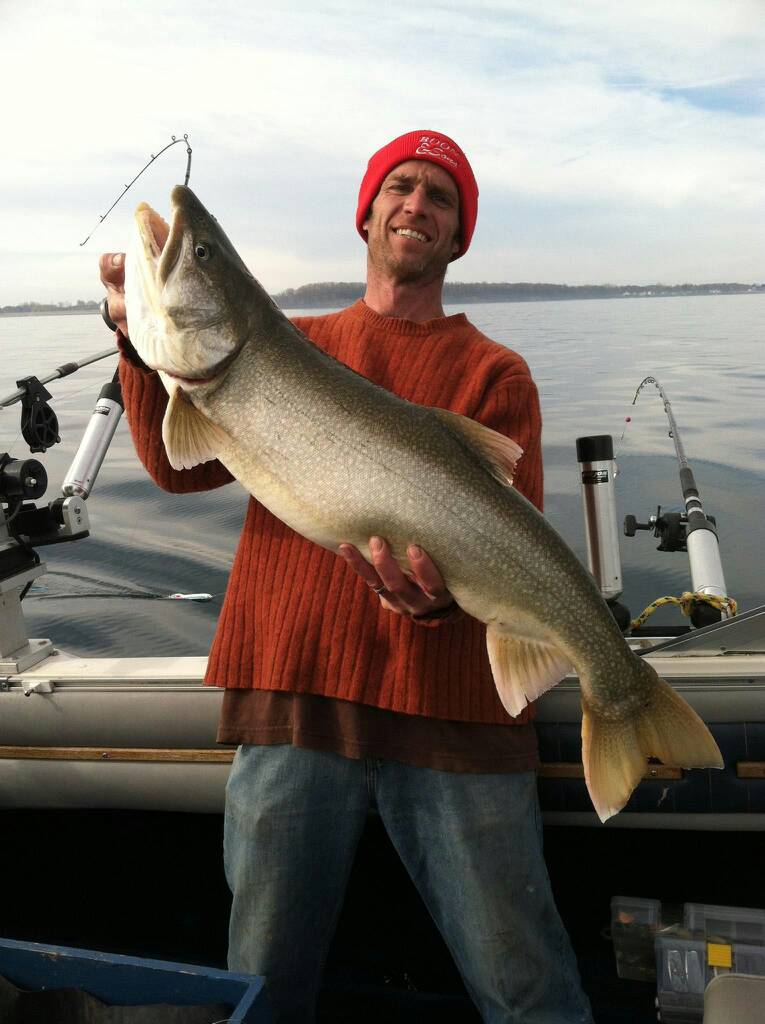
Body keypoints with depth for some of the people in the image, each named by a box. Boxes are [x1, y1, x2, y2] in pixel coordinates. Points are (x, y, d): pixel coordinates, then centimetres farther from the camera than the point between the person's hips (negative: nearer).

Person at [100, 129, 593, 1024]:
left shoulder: (495, 374, 8)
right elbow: (180, 466, 5)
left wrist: (445, 590, -25)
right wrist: (141, 337, -9)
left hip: (450, 709, -1)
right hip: (293, 691, 2)